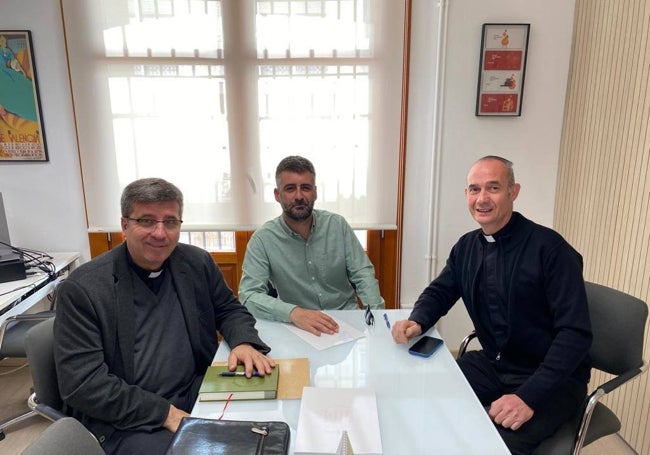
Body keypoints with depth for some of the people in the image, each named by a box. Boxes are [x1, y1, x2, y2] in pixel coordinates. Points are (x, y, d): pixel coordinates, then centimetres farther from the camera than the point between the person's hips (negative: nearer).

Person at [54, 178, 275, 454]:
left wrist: (244, 343, -11)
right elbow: (82, 383, -14)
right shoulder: (81, 289, -11)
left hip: (198, 395, 4)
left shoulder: (197, 263, 1)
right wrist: (165, 412, -20)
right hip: (128, 419, -4)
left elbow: (229, 310, 12)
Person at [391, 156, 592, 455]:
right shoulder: (467, 246, 1)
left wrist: (528, 396, -30)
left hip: (551, 378, -5)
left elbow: (575, 333, -20)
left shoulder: (550, 248, -18)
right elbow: (439, 292, 12)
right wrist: (417, 322, -11)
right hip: (492, 364, 6)